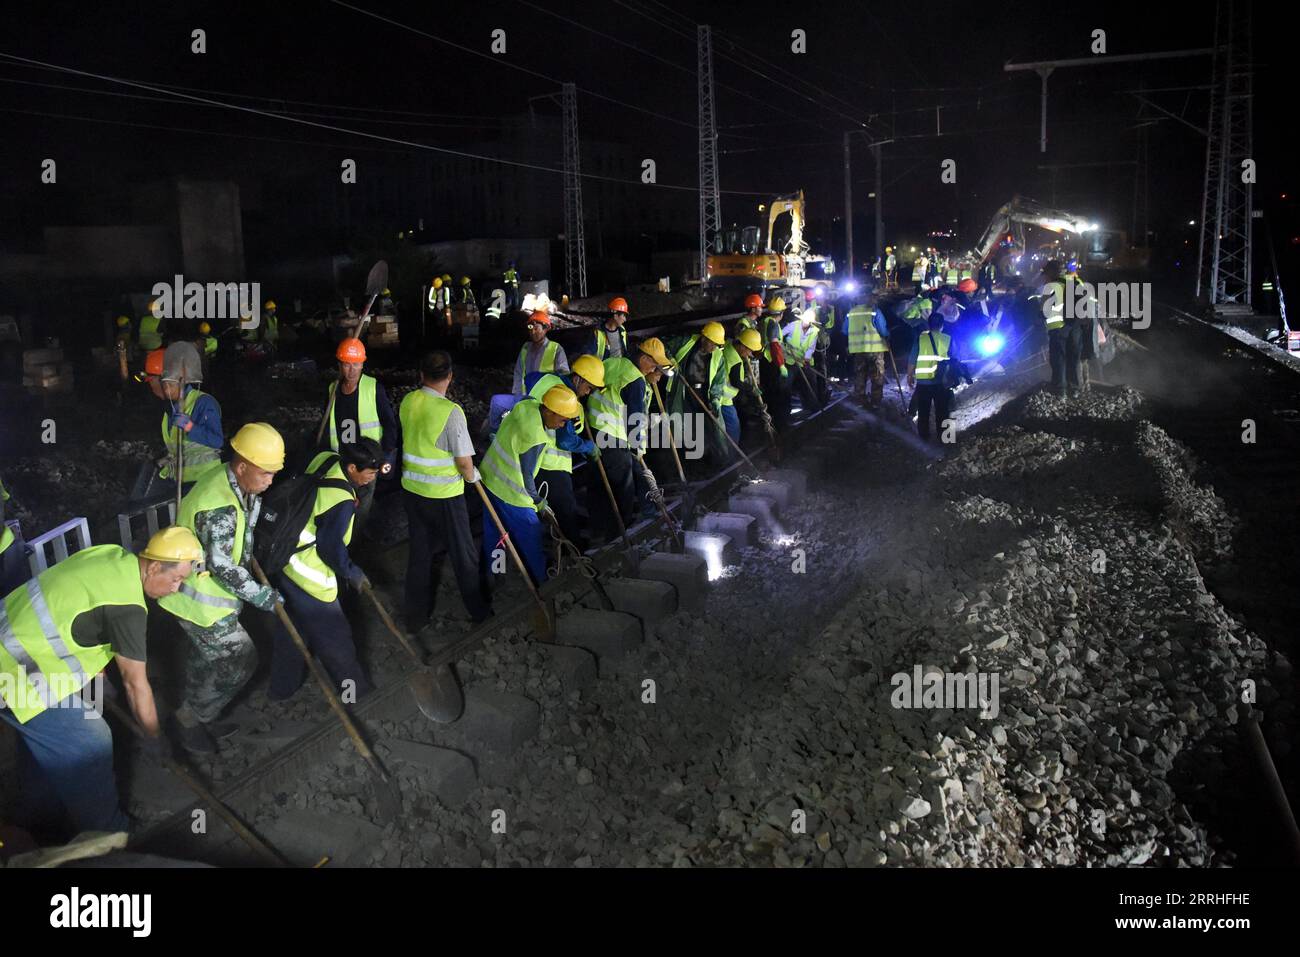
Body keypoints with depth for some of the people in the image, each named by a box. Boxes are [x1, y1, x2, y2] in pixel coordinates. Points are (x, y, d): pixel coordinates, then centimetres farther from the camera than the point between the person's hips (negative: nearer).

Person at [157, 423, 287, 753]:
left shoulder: (230, 482, -2)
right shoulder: (220, 509, -33)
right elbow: (222, 566, -28)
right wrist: (261, 596, -20)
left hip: (201, 592, 10)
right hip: (202, 602, -10)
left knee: (208, 659, 23)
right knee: (240, 660, 1)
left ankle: (197, 719, 41)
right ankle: (190, 721, 17)